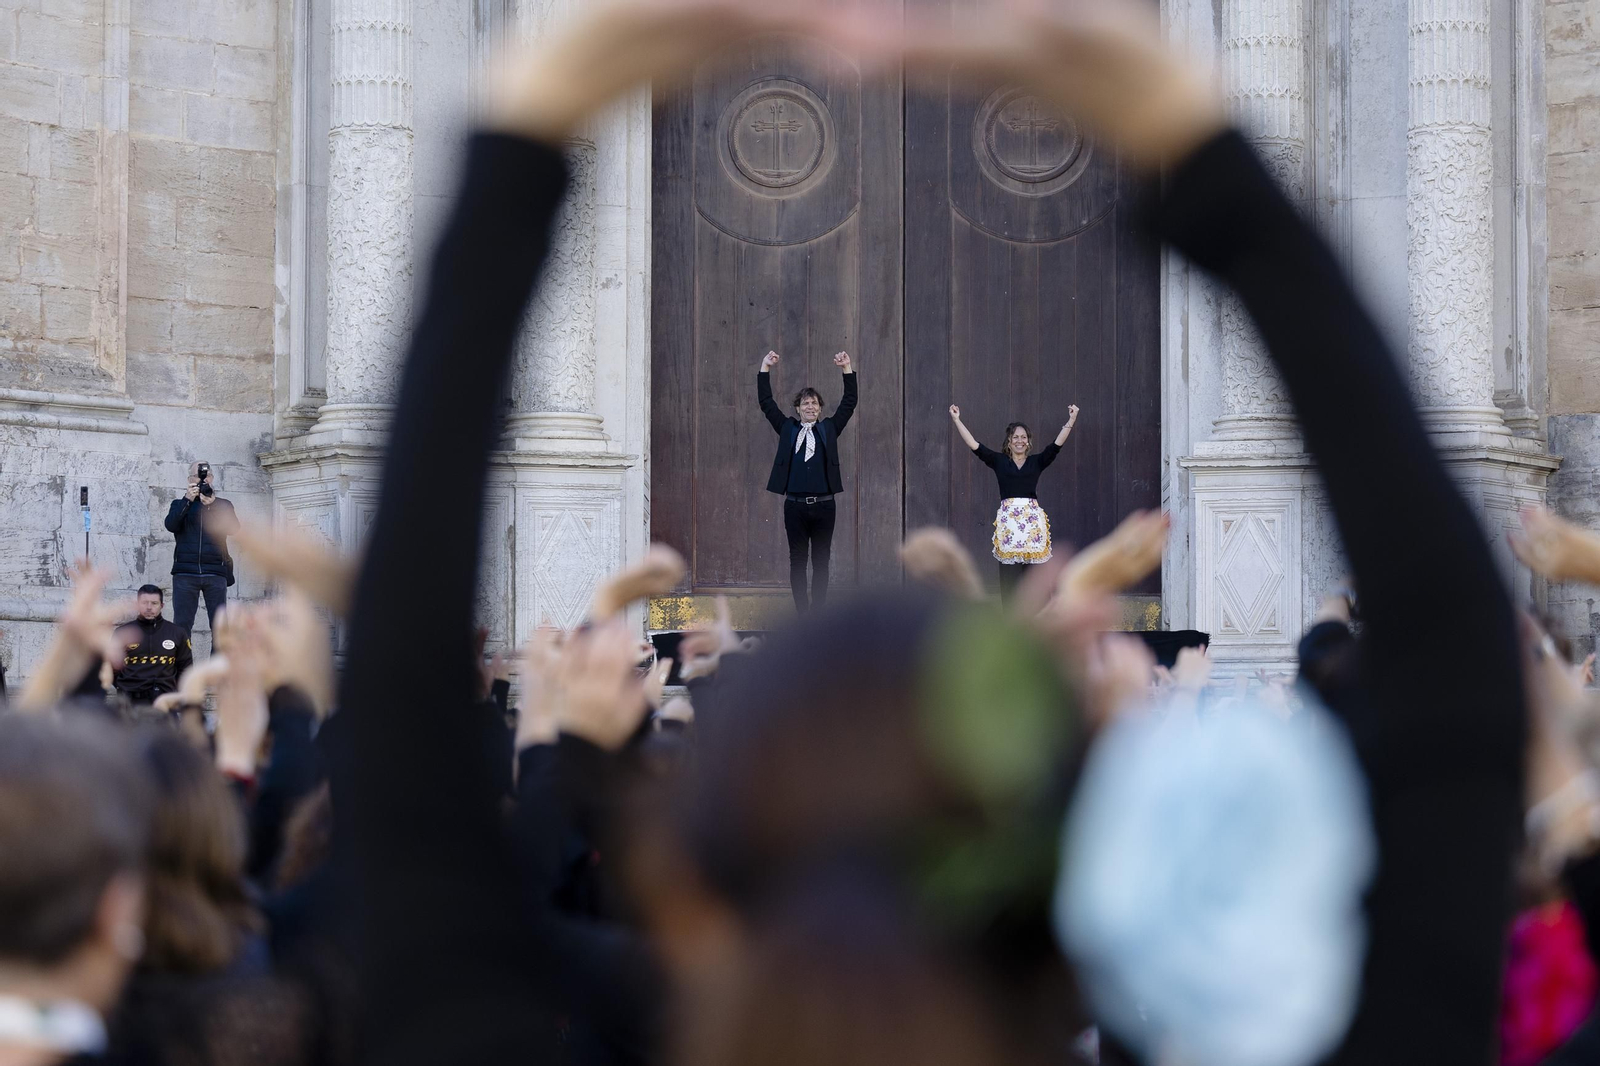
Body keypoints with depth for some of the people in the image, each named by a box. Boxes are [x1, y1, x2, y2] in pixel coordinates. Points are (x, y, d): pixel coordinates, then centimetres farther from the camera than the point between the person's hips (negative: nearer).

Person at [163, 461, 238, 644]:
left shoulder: (223, 505, 17)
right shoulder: (180, 504, 18)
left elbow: (232, 528, -2)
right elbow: (171, 525, -2)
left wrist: (212, 506, -15)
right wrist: (187, 500, -11)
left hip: (215, 572, 0)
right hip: (185, 572, 0)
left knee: (220, 625, -6)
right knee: (182, 625, -5)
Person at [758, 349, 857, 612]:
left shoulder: (829, 428, 10)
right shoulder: (788, 428, 10)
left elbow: (849, 402, 7)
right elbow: (766, 403, 8)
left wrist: (847, 369, 0)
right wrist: (765, 368, 3)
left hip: (823, 505, 0)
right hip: (795, 505, 0)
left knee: (821, 561, 4)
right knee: (797, 561, 2)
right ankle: (802, 613, 5)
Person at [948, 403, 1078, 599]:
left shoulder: (1037, 462, 11)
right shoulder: (999, 461, 9)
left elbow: (1057, 445, 0)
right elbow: (974, 445, 3)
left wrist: (1071, 420, -10)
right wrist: (957, 420, -2)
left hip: (1033, 520, 1)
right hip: (1007, 520, -1)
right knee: (1009, 576, -1)